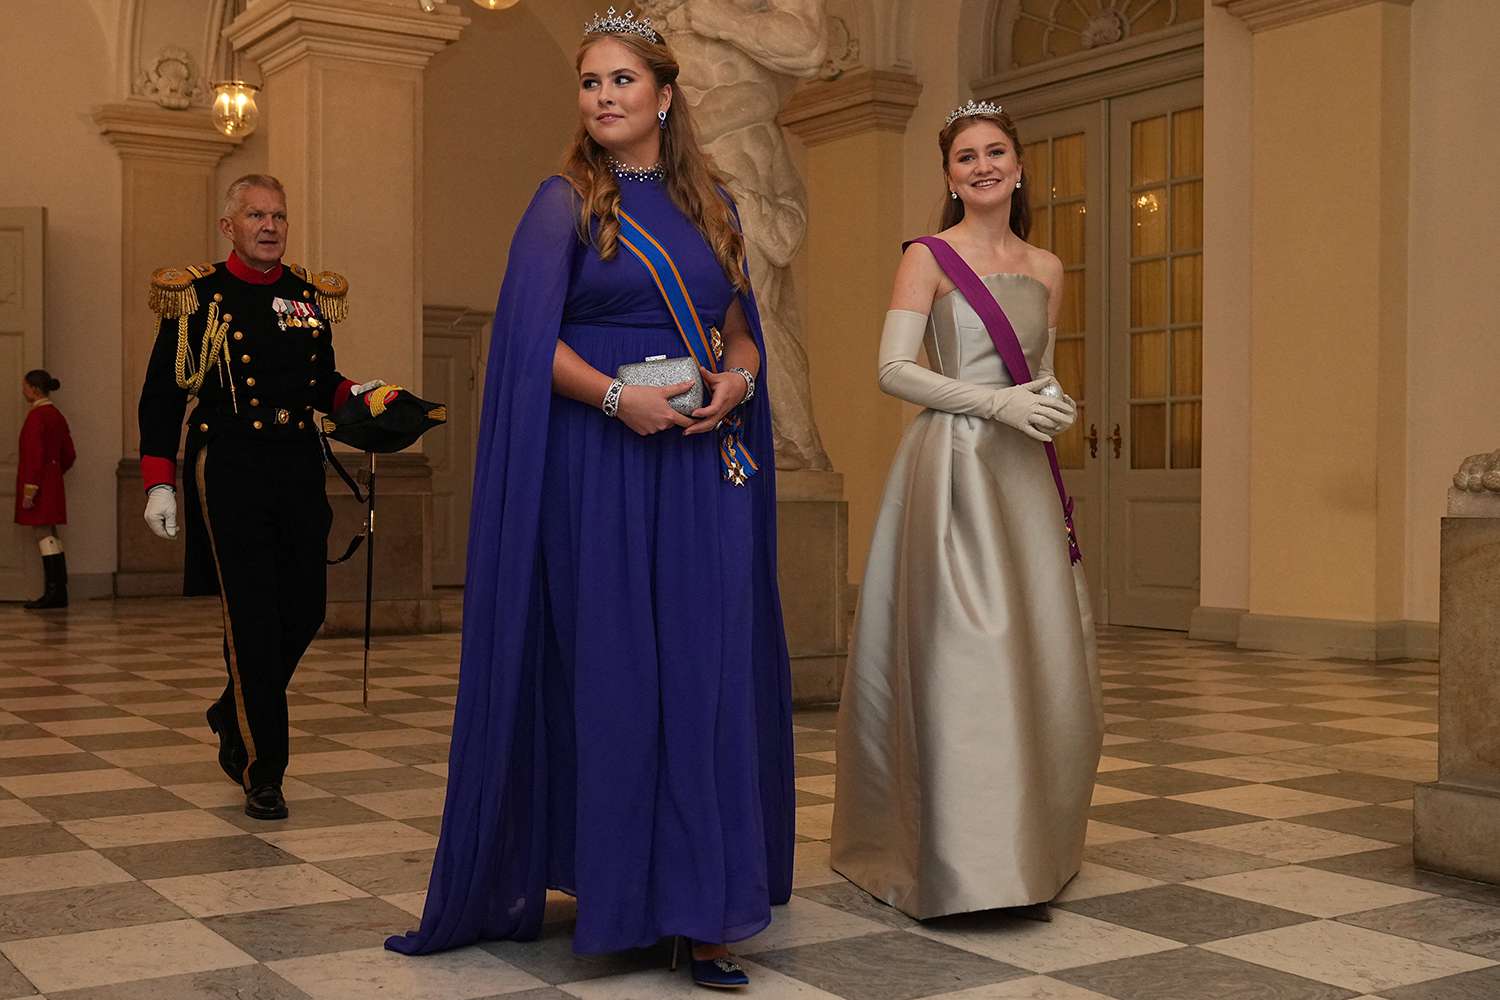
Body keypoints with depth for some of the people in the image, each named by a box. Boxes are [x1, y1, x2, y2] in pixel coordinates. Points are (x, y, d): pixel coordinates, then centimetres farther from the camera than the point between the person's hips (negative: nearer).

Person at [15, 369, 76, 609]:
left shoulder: (36, 416, -13)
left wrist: (29, 489, -19)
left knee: (44, 534, -7)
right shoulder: (57, 415, 14)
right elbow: (69, 455, 16)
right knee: (51, 536, 10)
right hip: (53, 483, 9)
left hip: (39, 485, -9)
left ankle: (53, 592, -8)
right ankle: (59, 593, 11)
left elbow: (35, 454, -19)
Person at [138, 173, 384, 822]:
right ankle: (262, 772, 3)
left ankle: (234, 716, 32)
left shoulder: (311, 297, 14)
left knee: (304, 610, 5)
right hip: (229, 471, -4)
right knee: (253, 619, -7)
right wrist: (159, 482, -6)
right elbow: (161, 396, 2)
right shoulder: (198, 296, 2)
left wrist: (358, 396, 1)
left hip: (300, 470, 5)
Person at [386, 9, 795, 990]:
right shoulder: (566, 201, 2)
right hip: (598, 466, -3)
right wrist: (614, 395, -19)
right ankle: (610, 883, 12)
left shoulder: (712, 201, 14)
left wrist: (738, 379, -4)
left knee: (705, 674, 0)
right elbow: (533, 336, -6)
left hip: (705, 468, 4)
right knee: (607, 669, -1)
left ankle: (702, 911, 5)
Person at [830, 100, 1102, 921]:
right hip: (950, 464, -5)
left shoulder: (1045, 269, 16)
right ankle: (958, 862, -2)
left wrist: (1053, 407, 6)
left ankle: (1023, 852, 15)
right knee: (959, 654, -9)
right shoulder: (929, 258, 0)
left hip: (1021, 475, 6)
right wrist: (997, 402, -16)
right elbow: (893, 369, -9)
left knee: (1039, 653, 3)